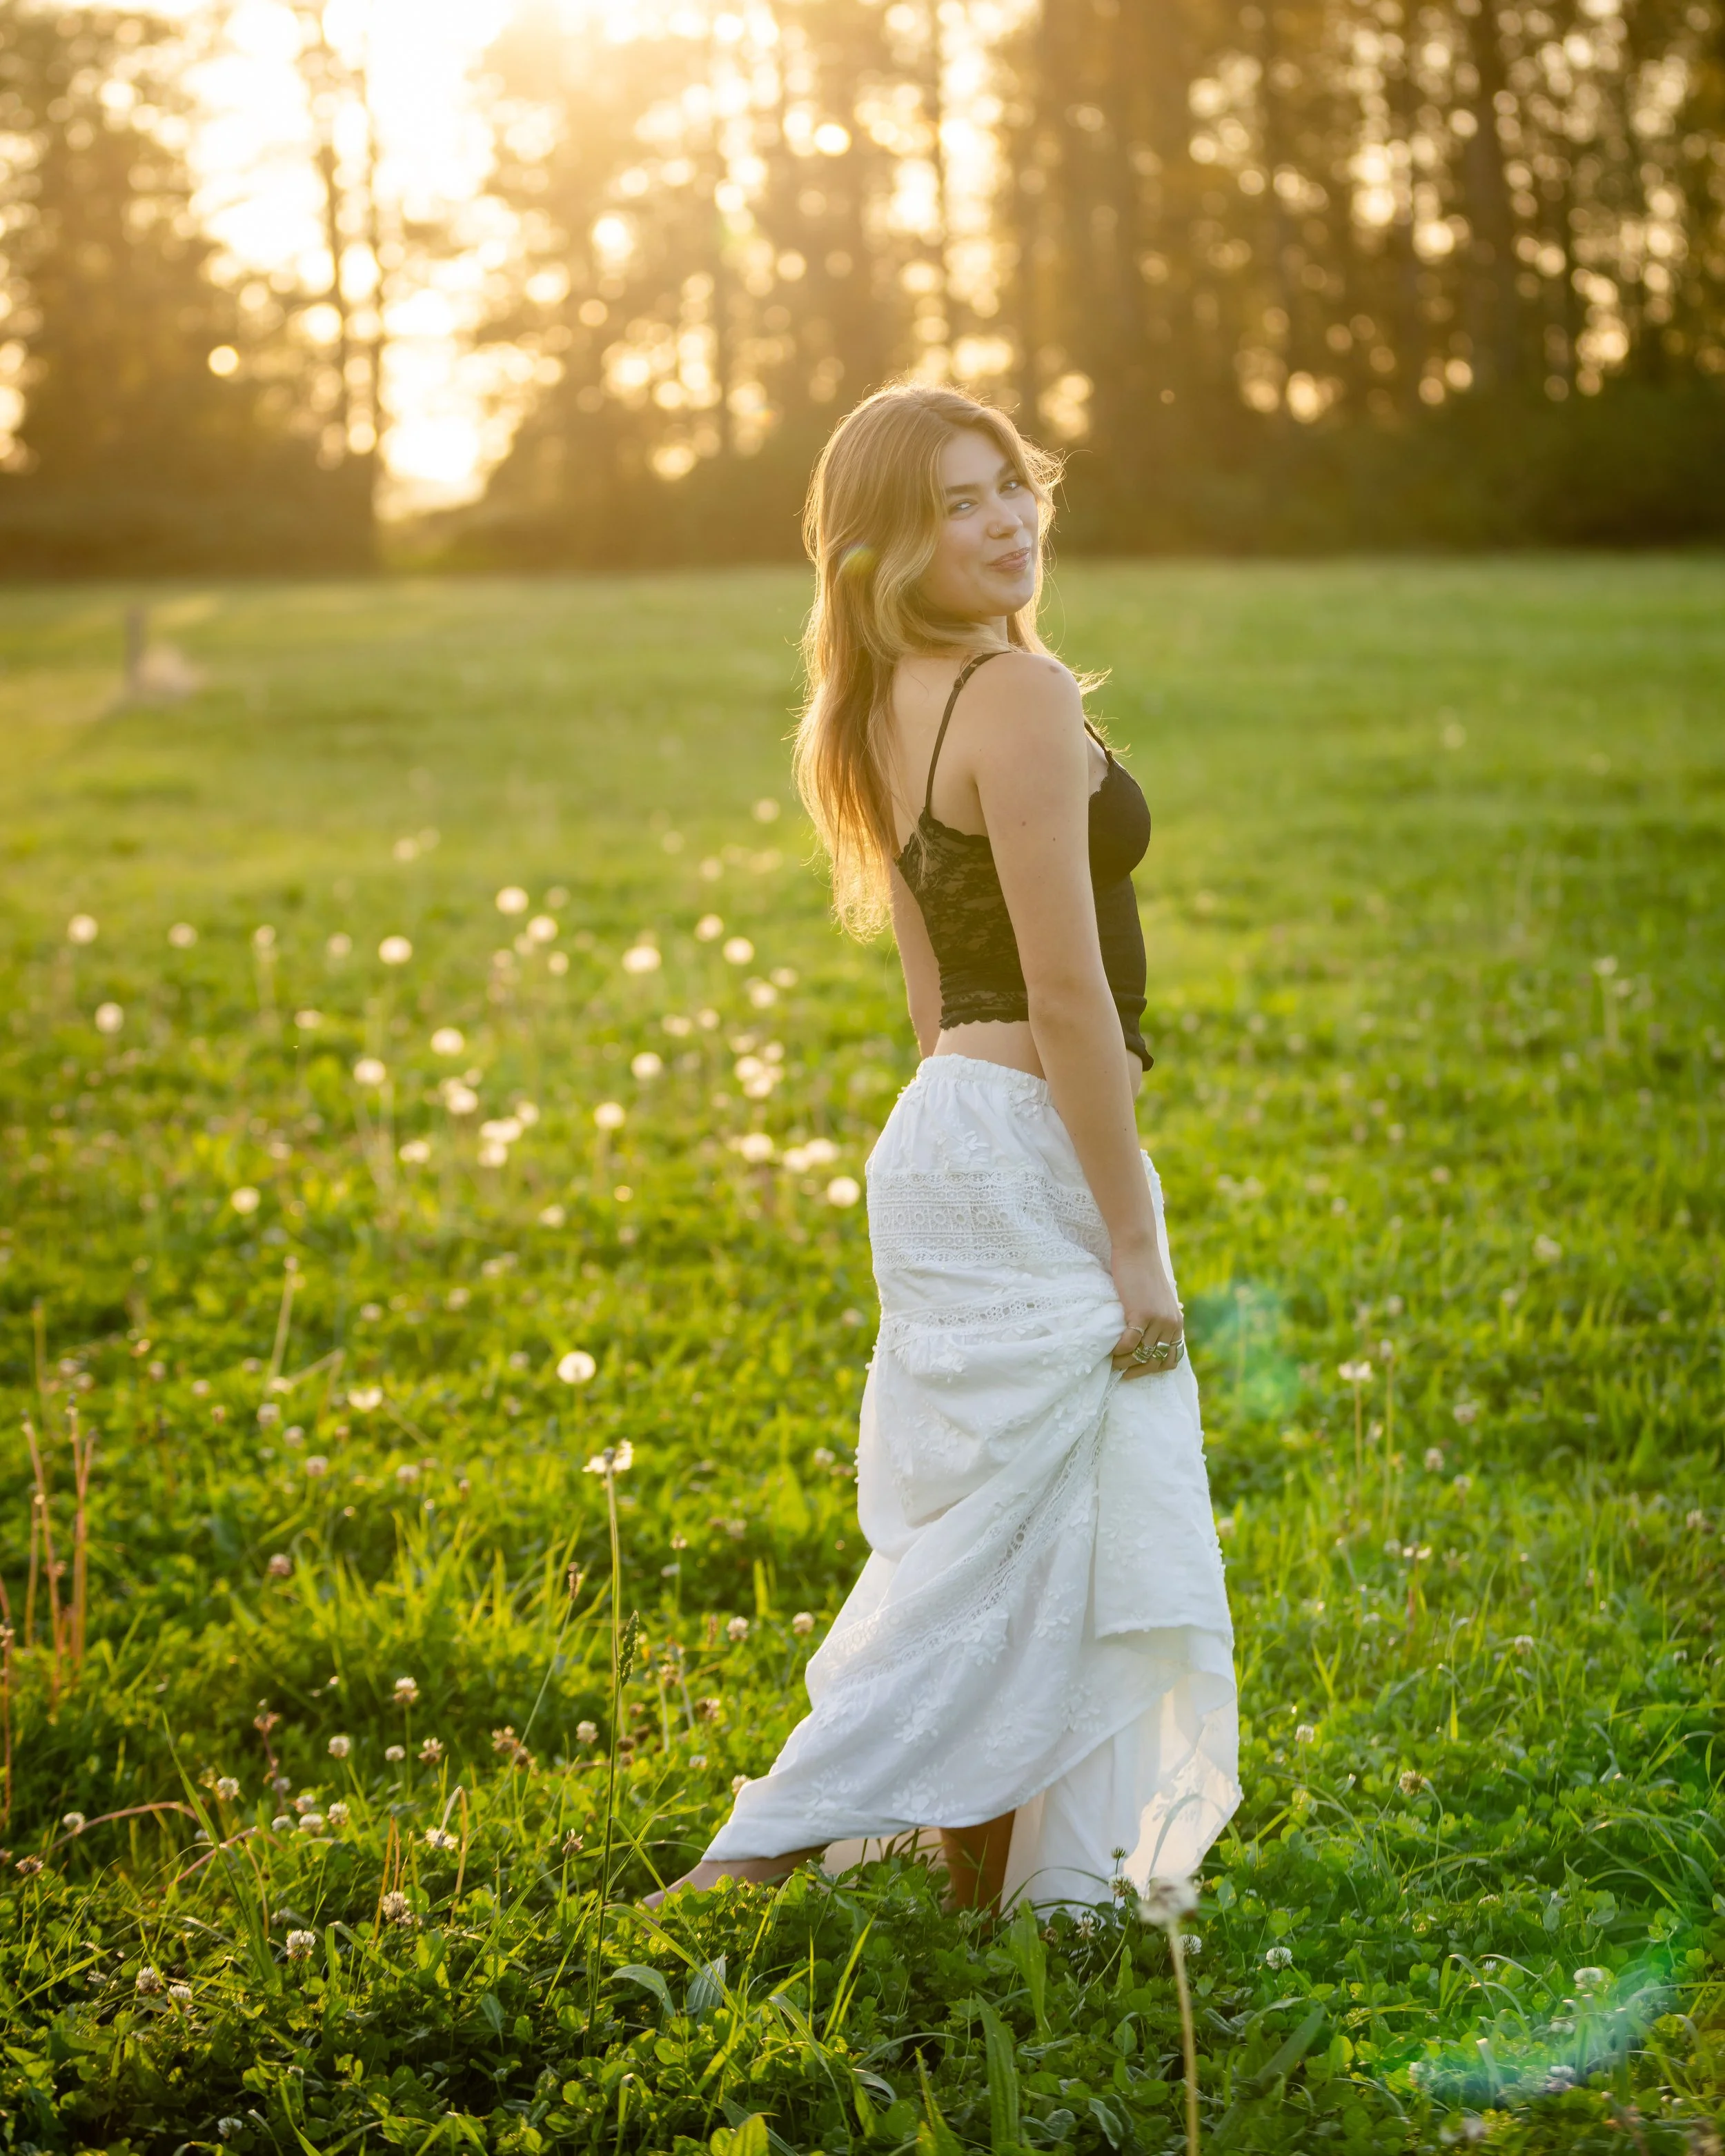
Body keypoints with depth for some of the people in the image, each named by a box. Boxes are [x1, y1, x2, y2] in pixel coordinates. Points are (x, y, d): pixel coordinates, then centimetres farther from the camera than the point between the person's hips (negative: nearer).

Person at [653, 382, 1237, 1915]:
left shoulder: (890, 710, 11)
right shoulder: (1020, 696, -17)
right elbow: (1068, 995, -19)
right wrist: (1134, 1242, -15)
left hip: (949, 1121, 9)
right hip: (1026, 1157, -9)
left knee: (1034, 1559, 15)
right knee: (987, 1564, -2)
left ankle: (1037, 1897, 24)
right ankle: (757, 1861, 1)